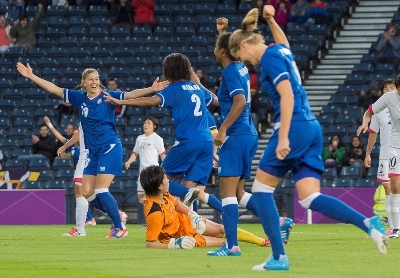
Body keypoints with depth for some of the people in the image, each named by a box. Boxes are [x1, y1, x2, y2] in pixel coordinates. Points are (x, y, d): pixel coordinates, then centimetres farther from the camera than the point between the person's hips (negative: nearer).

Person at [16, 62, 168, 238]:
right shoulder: (80, 98, 7)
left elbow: (131, 95, -17)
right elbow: (54, 89, 9)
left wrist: (151, 89, -33)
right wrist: (31, 76, 7)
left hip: (110, 149, -6)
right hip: (93, 151, 6)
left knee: (101, 191, -13)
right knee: (87, 193, 1)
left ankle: (120, 228, -1)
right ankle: (117, 217, 21)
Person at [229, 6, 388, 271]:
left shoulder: (269, 58, -9)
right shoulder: (280, 50, 18)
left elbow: (287, 95, -20)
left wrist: (283, 138, -23)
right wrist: (270, 19, 40)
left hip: (294, 128, -9)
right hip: (312, 128, 9)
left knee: (262, 189, 3)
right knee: (310, 199, 0)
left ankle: (279, 257, -1)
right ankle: (368, 223, -18)